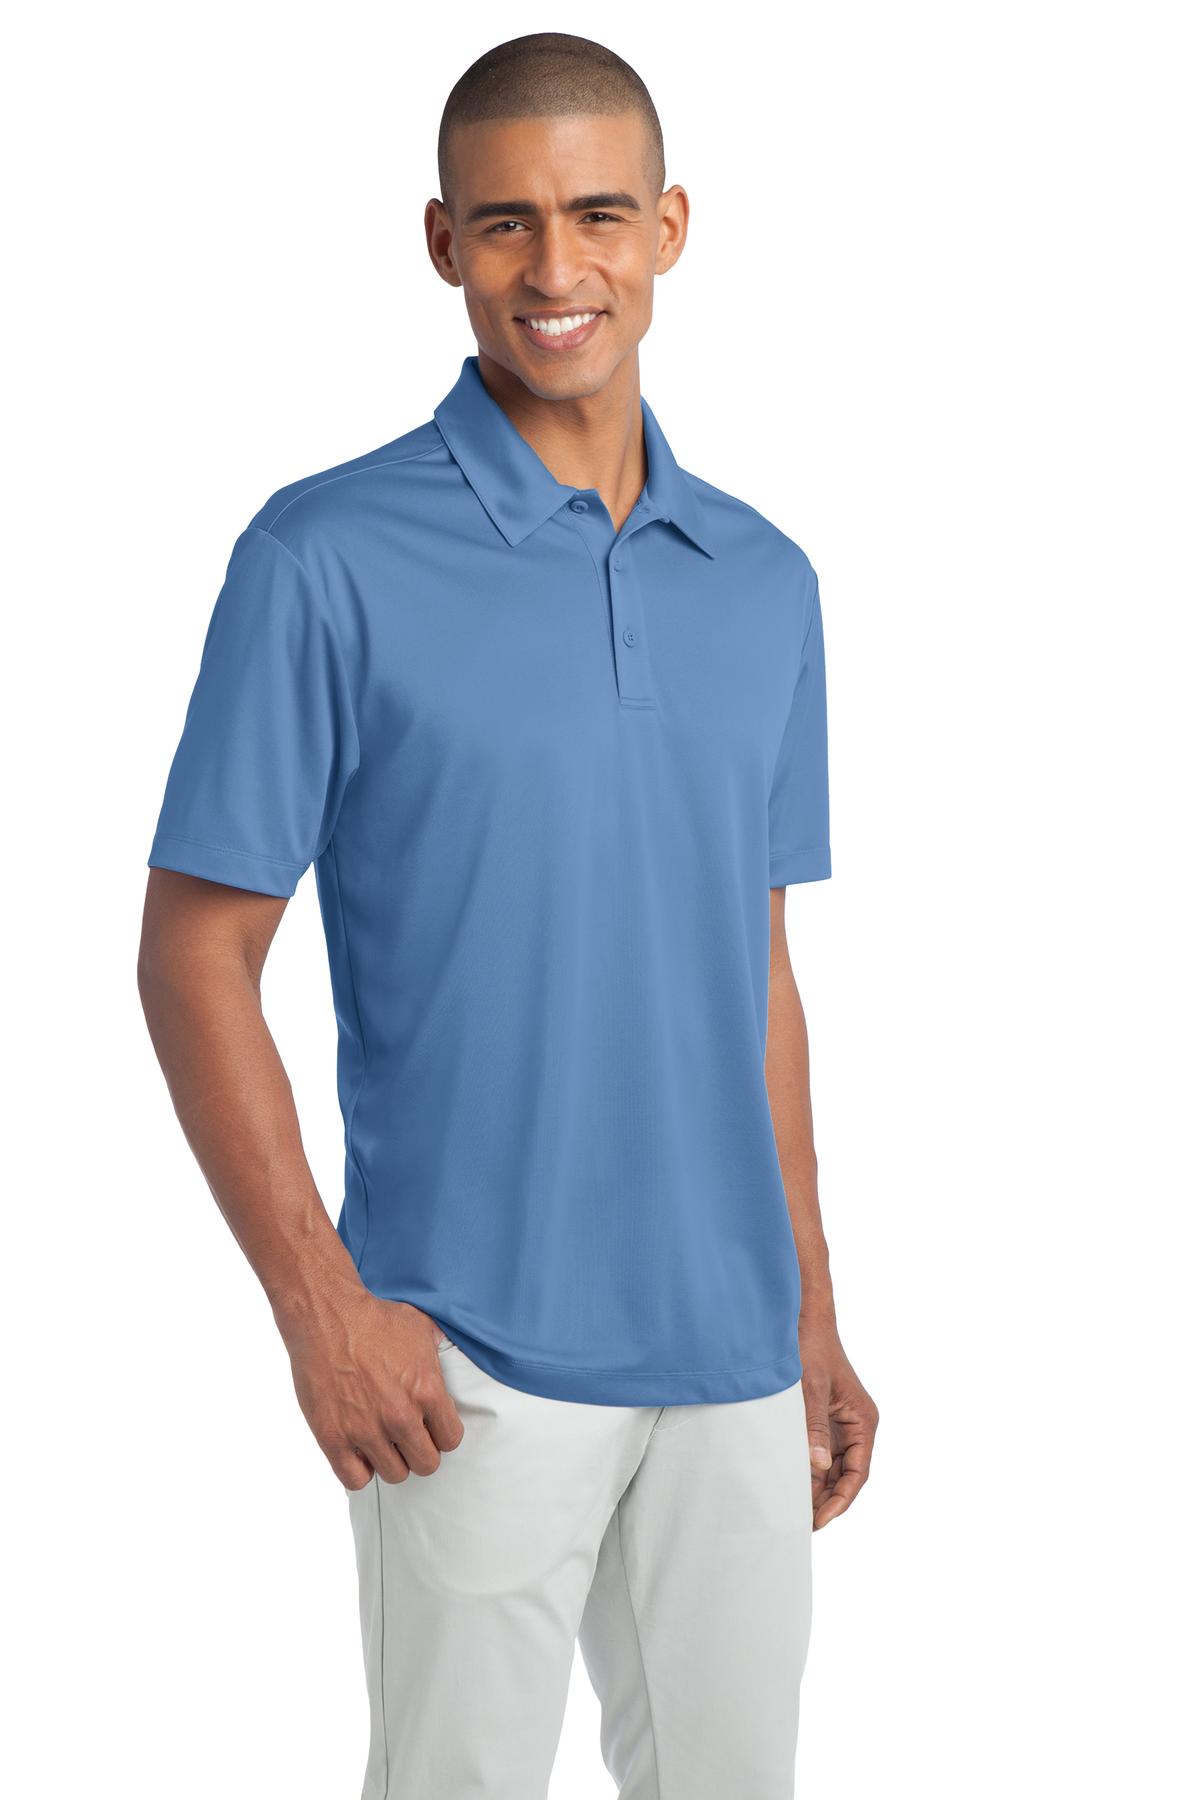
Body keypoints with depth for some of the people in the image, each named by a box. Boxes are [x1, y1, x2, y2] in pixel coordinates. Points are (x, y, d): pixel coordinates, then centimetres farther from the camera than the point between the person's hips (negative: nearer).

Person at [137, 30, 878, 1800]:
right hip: (475, 1356, -5)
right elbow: (196, 955, -7)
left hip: (728, 1350, 5)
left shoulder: (765, 580, 7)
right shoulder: (327, 559, -8)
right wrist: (320, 1301, -14)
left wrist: (813, 1316, 13)